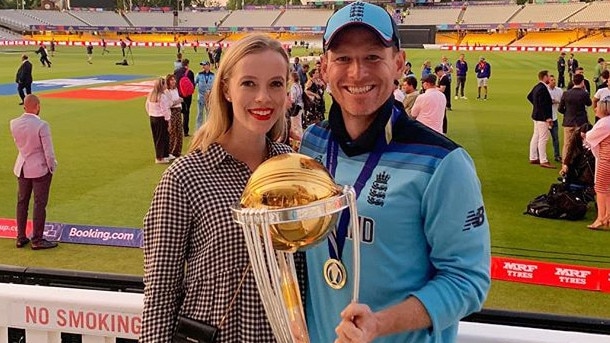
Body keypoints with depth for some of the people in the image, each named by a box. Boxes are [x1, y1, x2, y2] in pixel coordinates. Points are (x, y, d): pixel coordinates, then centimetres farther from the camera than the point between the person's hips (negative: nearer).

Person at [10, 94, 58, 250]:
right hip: (40, 169, -6)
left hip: (22, 168, 6)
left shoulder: (14, 124, -4)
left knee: (22, 203, 15)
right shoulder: (42, 125, -21)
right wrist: (52, 167, -2)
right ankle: (37, 240, 11)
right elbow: (48, 151, -16)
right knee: (39, 204, 4)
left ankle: (21, 238, 23)